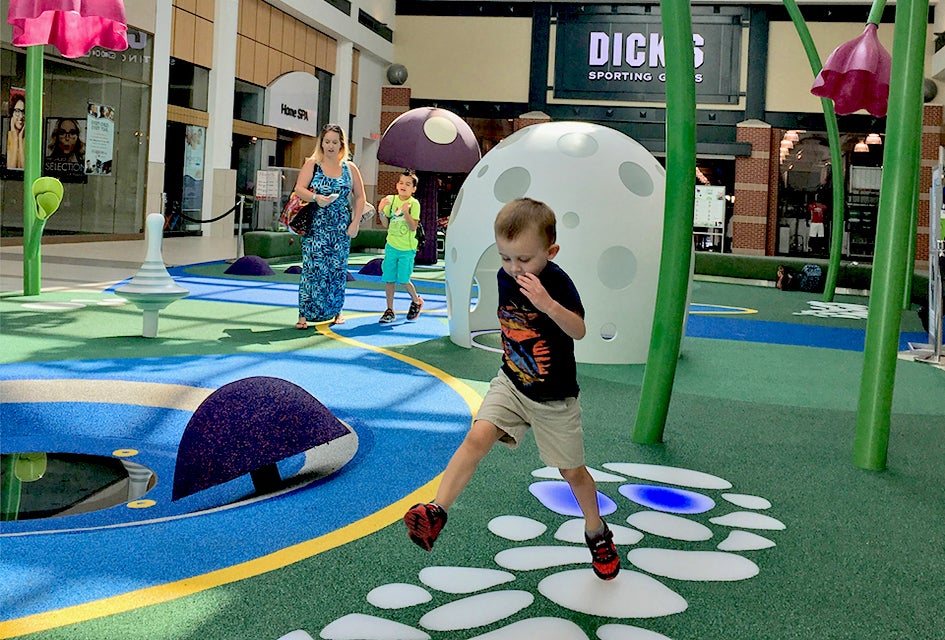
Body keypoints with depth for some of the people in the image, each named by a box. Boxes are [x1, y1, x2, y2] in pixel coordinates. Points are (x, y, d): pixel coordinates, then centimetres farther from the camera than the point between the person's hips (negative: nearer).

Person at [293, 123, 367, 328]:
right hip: (316, 225, -2)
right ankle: (305, 314, -6)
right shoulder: (312, 164, 3)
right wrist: (316, 198, -25)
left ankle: (336, 311, 20)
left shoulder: (350, 168, 8)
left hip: (341, 227, 2)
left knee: (338, 269, 6)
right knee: (312, 267, -8)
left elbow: (360, 197, 10)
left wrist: (355, 223, 0)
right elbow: (299, 189, -6)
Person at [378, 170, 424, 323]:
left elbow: (413, 227, -17)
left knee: (403, 279, -2)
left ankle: (416, 301, 25)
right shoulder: (391, 200, 3)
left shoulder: (414, 204, -9)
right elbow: (386, 225, 6)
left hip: (407, 249, -4)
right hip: (391, 246, 4)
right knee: (388, 279, 4)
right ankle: (390, 311, 14)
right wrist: (381, 211, -10)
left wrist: (406, 212, -30)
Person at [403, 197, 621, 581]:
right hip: (511, 384, 4)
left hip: (554, 397, -4)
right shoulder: (505, 276, -5)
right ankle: (436, 512, -19)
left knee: (572, 470, 11)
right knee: (477, 437, -20)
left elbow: (579, 331, -35)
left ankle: (597, 534, 34)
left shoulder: (556, 282, -23)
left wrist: (548, 304, -50)